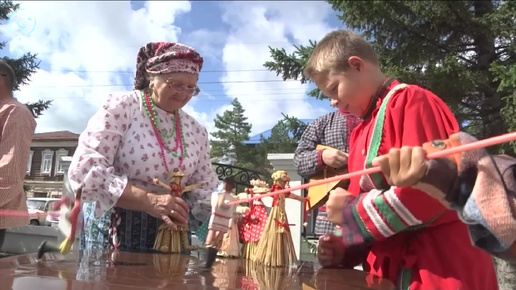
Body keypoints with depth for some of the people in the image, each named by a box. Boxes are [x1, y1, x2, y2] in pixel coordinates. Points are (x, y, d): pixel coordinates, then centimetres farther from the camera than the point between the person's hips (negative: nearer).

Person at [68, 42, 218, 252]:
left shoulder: (196, 131, 5)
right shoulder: (121, 106, -10)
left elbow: (203, 191, 6)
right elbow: (84, 170, -19)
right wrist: (149, 201, -29)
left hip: (168, 237, 4)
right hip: (113, 231, -4)